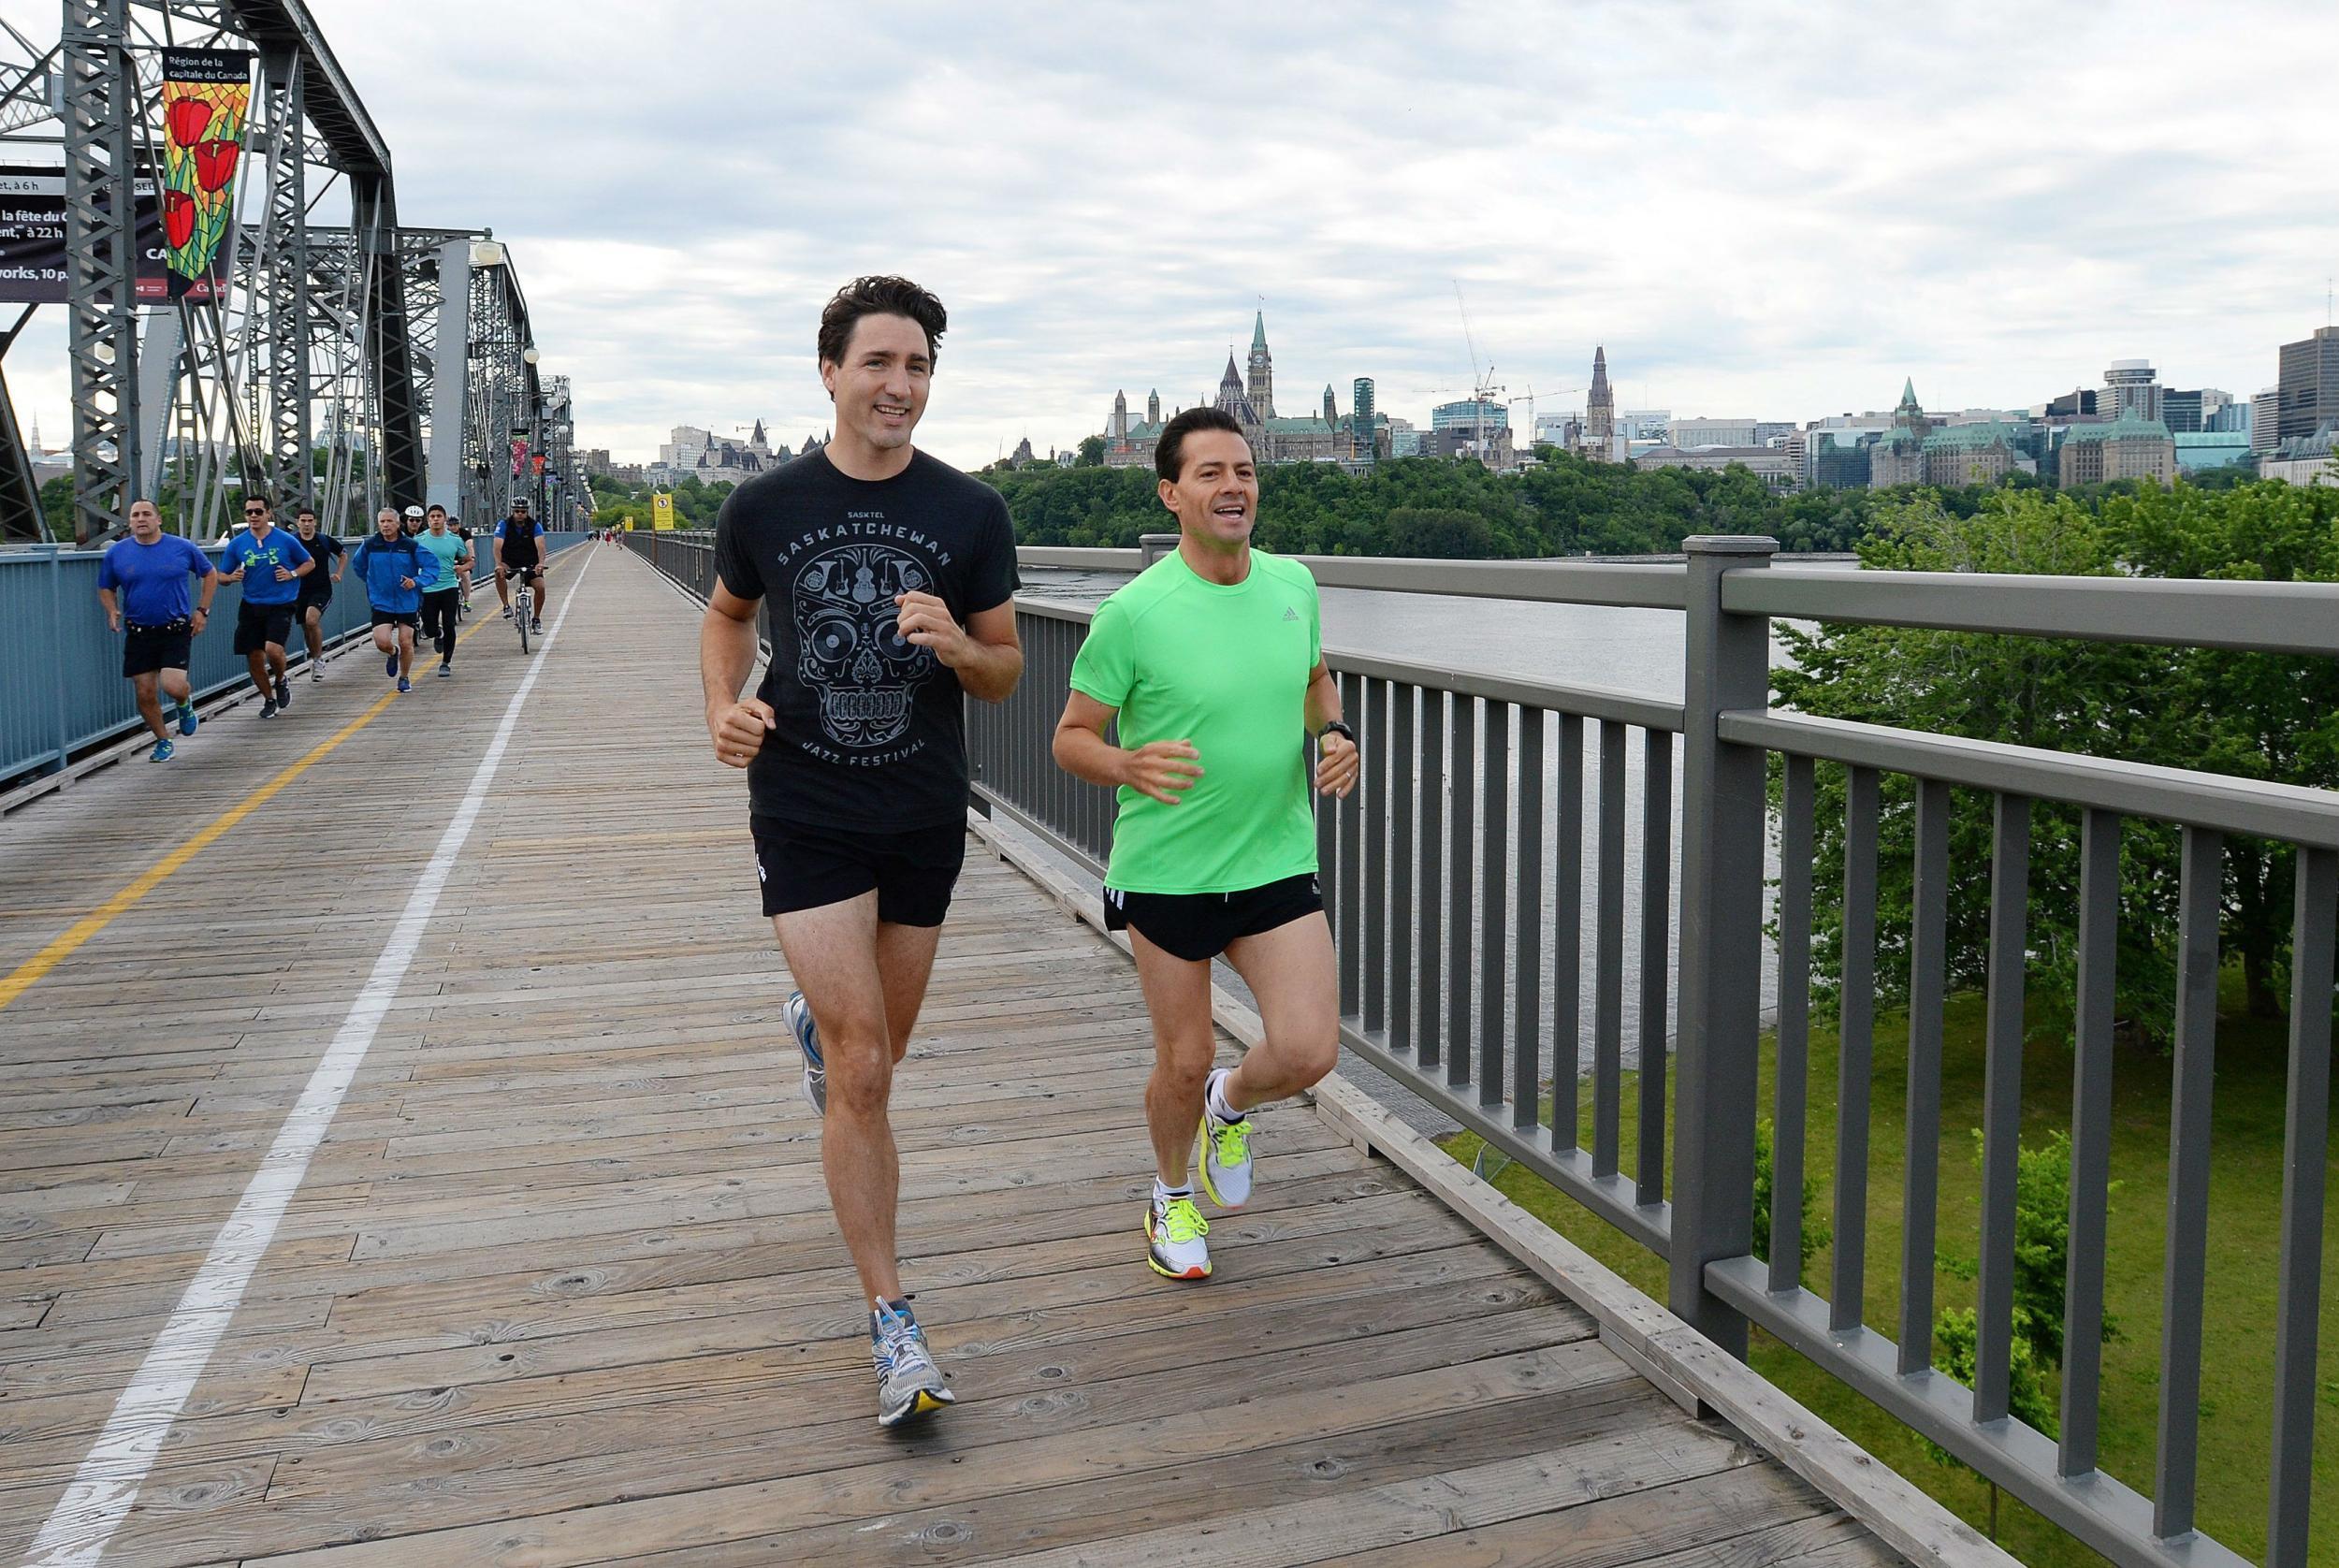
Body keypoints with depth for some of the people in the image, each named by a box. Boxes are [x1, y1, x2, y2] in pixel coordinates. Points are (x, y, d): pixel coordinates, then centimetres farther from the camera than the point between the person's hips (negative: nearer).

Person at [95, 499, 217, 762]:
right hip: (138, 633, 2)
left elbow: (210, 574, 12)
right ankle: (163, 740, 24)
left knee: (172, 686, -18)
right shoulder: (116, 553, 3)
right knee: (145, 694, 3)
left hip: (176, 630, -2)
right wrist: (112, 611, -5)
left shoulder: (183, 547, -1)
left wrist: (202, 610, 3)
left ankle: (185, 704, 19)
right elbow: (106, 589, 15)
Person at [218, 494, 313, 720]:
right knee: (254, 658, 4)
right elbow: (221, 576, 10)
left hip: (280, 605, -3)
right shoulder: (237, 544, 2)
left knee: (273, 649, -22)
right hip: (251, 606, 3)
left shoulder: (286, 540, -3)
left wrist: (292, 574, -8)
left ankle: (280, 682, 11)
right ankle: (269, 700, 26)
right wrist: (232, 577, -13)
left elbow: (310, 563, 10)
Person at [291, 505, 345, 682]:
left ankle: (318, 659, -12)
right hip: (299, 590, 3)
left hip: (321, 590, -3)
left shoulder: (325, 540, -1)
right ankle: (315, 660, 30)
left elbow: (343, 555, 16)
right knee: (306, 628, 9)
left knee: (312, 620, -25)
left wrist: (339, 574, 7)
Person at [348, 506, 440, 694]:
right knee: (382, 642, -14)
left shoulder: (411, 546, -7)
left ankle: (405, 678, 26)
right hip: (381, 603, 1)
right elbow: (357, 565, 19)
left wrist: (417, 581, -20)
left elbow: (432, 566, -7)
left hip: (407, 603, -1)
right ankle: (392, 654, 24)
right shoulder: (369, 546, -1)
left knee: (406, 644, 4)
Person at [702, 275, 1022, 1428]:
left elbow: (1005, 675, 3)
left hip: (925, 815, 2)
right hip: (804, 810, -2)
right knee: (861, 1071, -9)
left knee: (877, 1057, 18)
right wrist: (724, 708, -3)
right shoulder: (766, 507, -2)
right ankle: (892, 1322, 2)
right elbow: (727, 613, 16)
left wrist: (956, 644, -20)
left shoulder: (969, 513, -2)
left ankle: (814, 1020, 56)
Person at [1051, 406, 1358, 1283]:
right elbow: (1071, 738, -7)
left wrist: (1335, 734, -1)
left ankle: (1232, 1104, 30)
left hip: (1278, 859, 3)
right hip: (1167, 871, -3)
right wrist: (1130, 766, -28)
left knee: (1309, 1052, -7)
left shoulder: (1293, 584, 1)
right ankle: (1172, 1194, 40)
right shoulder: (1134, 613, -14)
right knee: (1184, 1063, 8)